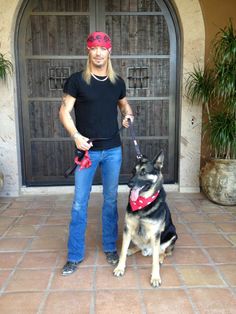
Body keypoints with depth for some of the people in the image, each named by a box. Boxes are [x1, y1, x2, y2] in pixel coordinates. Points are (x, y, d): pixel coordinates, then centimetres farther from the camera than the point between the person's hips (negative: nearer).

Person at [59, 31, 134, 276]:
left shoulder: (117, 82, 6)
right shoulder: (77, 80, -4)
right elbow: (64, 111, -5)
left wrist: (128, 114, 2)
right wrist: (75, 135, -19)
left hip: (113, 150, 3)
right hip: (87, 150, -3)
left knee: (111, 199, 11)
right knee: (79, 202, 2)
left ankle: (110, 247, 28)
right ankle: (75, 255, 17)